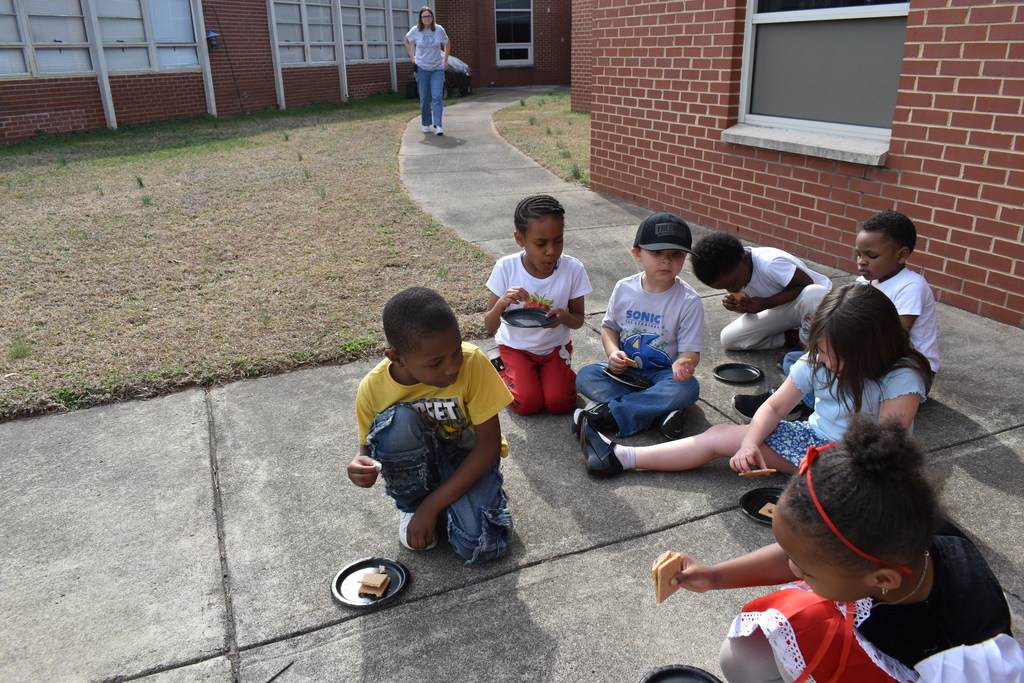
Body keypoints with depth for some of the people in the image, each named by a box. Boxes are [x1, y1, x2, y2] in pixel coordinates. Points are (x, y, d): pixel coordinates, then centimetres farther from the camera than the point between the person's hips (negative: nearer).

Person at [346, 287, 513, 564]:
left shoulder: (473, 363, -28)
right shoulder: (373, 387, -21)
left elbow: (490, 444, -22)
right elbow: (368, 445, -2)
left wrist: (432, 505, -23)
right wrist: (361, 464, -29)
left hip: (469, 457, -1)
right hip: (416, 461, 2)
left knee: (480, 547, -27)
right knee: (397, 420, -32)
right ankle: (411, 505, -4)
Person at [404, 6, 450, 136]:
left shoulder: (439, 29, -3)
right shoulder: (415, 31, -4)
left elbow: (447, 44, 14)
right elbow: (407, 41, 16)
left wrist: (445, 60, 8)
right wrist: (412, 57, 7)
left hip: (437, 68, 0)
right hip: (422, 68, 1)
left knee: (436, 97, -11)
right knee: (424, 98, 5)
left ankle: (438, 125, -13)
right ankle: (426, 124, 18)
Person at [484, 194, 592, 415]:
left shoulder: (573, 269, -18)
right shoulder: (506, 268, -20)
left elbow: (578, 320, -5)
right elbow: (490, 327, -15)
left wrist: (565, 316, -30)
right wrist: (501, 304, -38)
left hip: (556, 346, 1)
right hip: (516, 346, -1)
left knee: (560, 403, -17)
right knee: (527, 404, -19)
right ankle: (503, 370, 12)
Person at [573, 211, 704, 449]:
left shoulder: (689, 301, -13)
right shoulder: (624, 289, -4)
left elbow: (690, 350, -11)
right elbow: (609, 326, 10)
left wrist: (684, 364, -37)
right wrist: (613, 352, -12)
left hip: (663, 373, -2)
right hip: (627, 369, 3)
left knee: (688, 388, -35)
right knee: (585, 376, -22)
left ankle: (609, 413, -30)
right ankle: (661, 409, -27)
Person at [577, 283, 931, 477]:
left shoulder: (901, 379, -25)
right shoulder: (817, 360, -9)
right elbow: (773, 408, -4)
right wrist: (749, 444, -22)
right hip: (816, 438, 4)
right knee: (722, 435, -9)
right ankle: (620, 457, -6)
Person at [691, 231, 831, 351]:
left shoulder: (770, 264, -34)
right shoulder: (730, 271, -12)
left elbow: (806, 284, -25)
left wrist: (765, 303, -33)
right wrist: (736, 305, -23)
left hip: (815, 300, -6)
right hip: (781, 309, 6)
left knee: (813, 294, -42)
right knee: (729, 339, -12)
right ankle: (793, 338, -3)